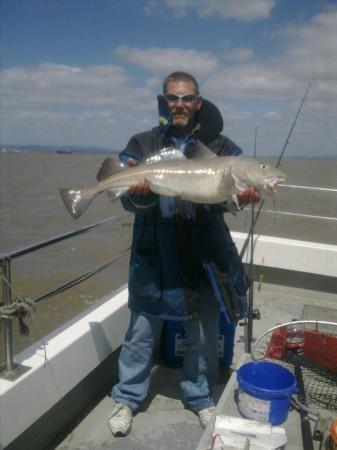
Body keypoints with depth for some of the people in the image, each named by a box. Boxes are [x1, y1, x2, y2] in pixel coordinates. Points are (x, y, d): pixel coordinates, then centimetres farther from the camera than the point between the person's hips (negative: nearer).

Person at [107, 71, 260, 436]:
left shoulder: (220, 147, 4)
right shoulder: (143, 144, 1)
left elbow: (230, 190, -5)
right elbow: (129, 200, -6)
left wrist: (240, 197, -29)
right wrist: (138, 194, -30)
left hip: (204, 256, 2)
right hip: (155, 256, -1)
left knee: (204, 335, 15)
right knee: (141, 332, 9)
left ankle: (199, 396, 39)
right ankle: (127, 398, 32)